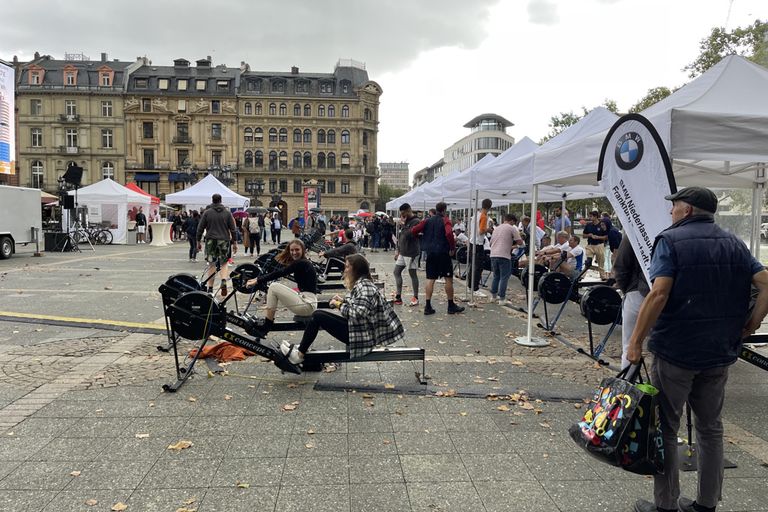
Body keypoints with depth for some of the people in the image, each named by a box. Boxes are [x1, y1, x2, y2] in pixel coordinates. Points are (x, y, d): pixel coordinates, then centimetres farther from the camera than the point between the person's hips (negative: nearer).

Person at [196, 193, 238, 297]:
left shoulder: (207, 212, 2)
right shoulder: (227, 212, 3)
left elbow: (200, 228, 3)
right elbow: (233, 229, 3)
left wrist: (198, 241, 13)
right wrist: (234, 242, 9)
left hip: (211, 241, 0)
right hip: (224, 241, 0)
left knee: (211, 264, 7)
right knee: (224, 263, 10)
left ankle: (210, 288, 9)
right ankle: (224, 281, -16)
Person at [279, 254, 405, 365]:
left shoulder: (364, 285, -19)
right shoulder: (360, 283, 10)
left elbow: (359, 314, -28)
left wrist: (339, 305, -14)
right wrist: (342, 301, 0)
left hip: (362, 335, -10)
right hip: (358, 328, 10)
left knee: (318, 316, -9)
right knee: (318, 314, 8)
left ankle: (299, 354, 3)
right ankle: (301, 349, 13)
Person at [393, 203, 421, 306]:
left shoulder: (415, 222, -13)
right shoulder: (405, 221, 14)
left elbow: (409, 235, -26)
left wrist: (403, 224, -15)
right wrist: (397, 250, 16)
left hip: (411, 253, -9)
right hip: (402, 252, 9)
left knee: (412, 274, 0)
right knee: (397, 272, 8)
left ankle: (416, 298, 10)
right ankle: (398, 296, 13)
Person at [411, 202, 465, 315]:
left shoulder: (428, 220, 8)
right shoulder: (445, 220, -6)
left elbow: (413, 230, 0)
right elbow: (449, 233, -24)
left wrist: (421, 234, 20)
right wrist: (453, 247, -13)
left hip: (430, 253, 5)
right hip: (443, 252, -4)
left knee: (430, 279, 6)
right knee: (448, 278, 6)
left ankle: (428, 306, 4)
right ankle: (451, 306, 12)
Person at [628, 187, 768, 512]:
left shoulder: (670, 240, -9)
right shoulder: (733, 244, 9)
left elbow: (659, 293, -22)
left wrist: (636, 340, -18)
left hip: (674, 350, -6)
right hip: (720, 352, 6)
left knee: (666, 429, 7)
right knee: (710, 428, 18)